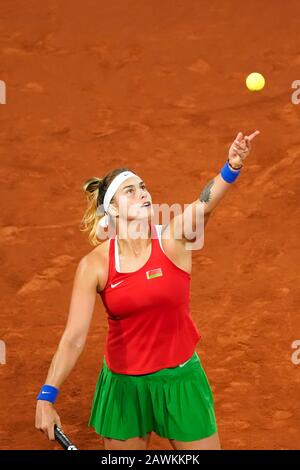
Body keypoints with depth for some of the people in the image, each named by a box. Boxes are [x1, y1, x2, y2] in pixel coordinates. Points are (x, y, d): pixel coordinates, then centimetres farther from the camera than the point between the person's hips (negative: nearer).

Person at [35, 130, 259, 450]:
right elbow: (73, 339, -12)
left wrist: (232, 168, -55)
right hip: (123, 386, 0)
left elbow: (205, 204, -34)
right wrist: (46, 397, -21)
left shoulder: (173, 238, -13)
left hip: (180, 379, 0)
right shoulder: (93, 266, -11)